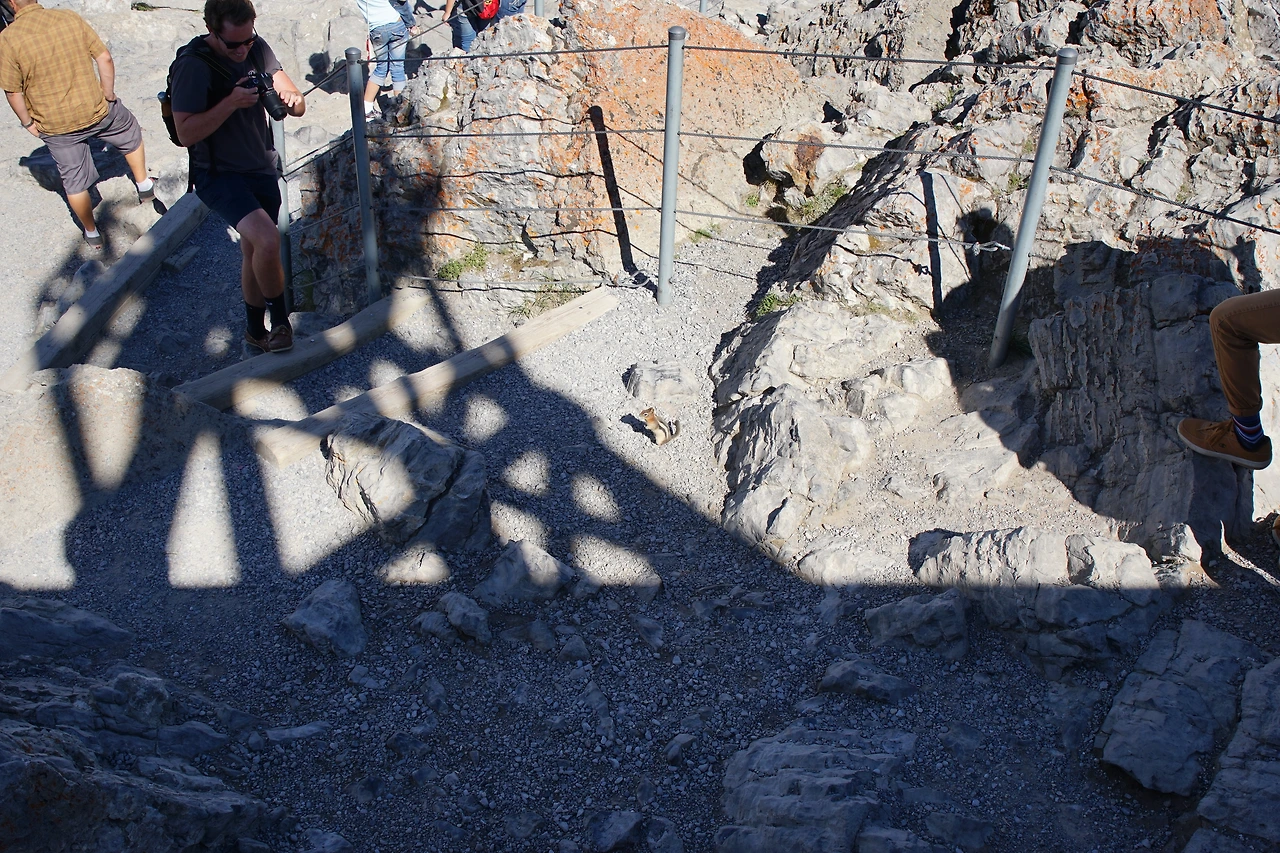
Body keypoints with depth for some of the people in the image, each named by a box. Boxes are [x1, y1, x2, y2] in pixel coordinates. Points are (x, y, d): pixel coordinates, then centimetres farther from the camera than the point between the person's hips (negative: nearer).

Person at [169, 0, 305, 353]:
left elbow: (298, 107, 2)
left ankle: (256, 329, 35)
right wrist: (231, 102, -29)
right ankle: (280, 320, -4)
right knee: (267, 240, -27)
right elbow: (186, 133, -22)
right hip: (218, 174, -6)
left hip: (262, 169, 7)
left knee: (254, 252, 18)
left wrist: (291, 99, -22)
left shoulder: (258, 49, 0)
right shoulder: (192, 66, -19)